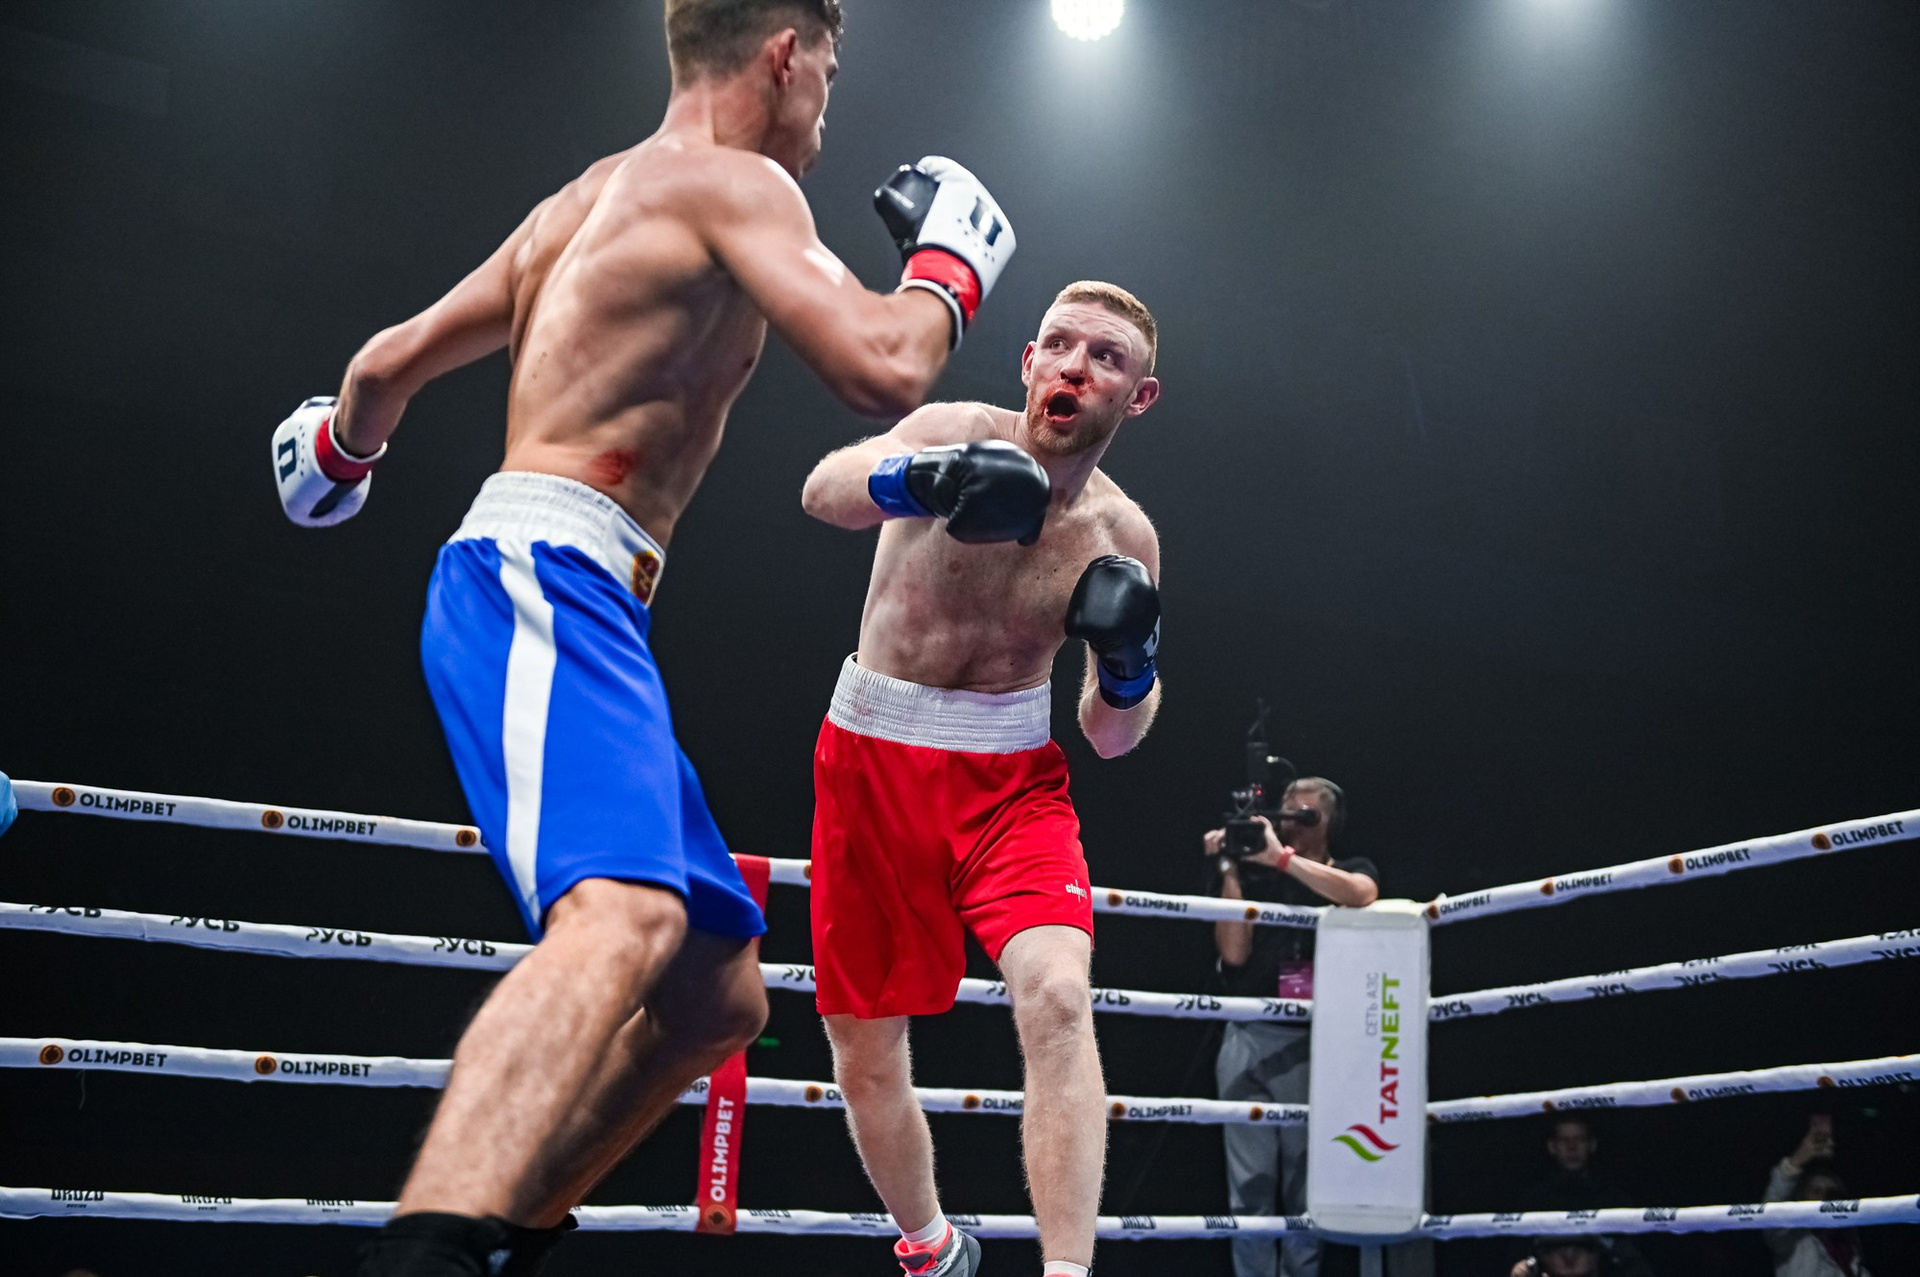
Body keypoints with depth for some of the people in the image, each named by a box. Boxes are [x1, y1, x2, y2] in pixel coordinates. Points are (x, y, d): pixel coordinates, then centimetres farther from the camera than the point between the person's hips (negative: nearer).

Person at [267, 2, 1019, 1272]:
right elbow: (886, 371, -15)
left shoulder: (590, 199, 25)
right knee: (625, 919, -35)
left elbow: (391, 361, 29)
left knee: (718, 987, 11)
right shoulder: (736, 183, -2)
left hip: (566, 604, 10)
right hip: (544, 582, -10)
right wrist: (950, 259, 6)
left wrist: (339, 449, 50)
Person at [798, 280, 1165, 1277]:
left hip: (1009, 776, 0)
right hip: (872, 759, 0)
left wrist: (1128, 662, -17)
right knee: (863, 1047, 9)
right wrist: (920, 479, -50)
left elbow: (1111, 738, 4)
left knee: (1056, 994, -26)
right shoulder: (960, 433, -8)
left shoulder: (1124, 538, -1)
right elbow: (823, 493, -29)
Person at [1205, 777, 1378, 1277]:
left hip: (1311, 1044, -2)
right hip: (1248, 1039, 2)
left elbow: (1361, 896, -16)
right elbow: (1234, 952, 2)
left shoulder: (1352, 870, 10)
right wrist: (1230, 870, -1)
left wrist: (1282, 857, -15)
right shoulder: (1258, 877, 14)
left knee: (1306, 1185, -1)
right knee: (1250, 1187, -1)